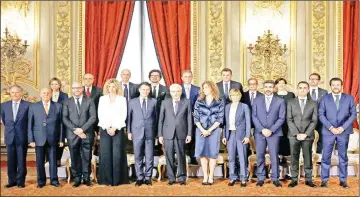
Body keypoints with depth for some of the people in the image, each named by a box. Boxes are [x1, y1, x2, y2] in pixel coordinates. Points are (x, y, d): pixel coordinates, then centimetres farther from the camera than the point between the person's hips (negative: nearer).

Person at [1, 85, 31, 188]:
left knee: (21, 161, 4)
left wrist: (24, 130, 5)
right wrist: (9, 127, 16)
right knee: (11, 161, 8)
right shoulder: (4, 105, 7)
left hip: (22, 137, -3)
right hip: (10, 137, 3)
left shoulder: (28, 105, -5)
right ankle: (12, 181, 18)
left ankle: (20, 181, 13)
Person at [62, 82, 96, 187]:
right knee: (75, 158, 4)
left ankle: (86, 178, 14)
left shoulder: (89, 101, 7)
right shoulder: (67, 102, 9)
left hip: (87, 133, 0)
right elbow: (65, 118, 1)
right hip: (72, 134, 1)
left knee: (87, 157, 3)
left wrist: (82, 129, -13)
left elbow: (93, 117, -2)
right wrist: (75, 130, -12)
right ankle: (77, 178, 14)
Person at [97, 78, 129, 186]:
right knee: (105, 154, -2)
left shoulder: (122, 99, 7)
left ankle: (118, 179, 3)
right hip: (105, 129, 1)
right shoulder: (102, 99, 11)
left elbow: (124, 115, 0)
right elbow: (100, 115, 5)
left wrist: (114, 128, -10)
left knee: (117, 154, -5)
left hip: (118, 129, -1)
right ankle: (107, 179, 5)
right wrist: (107, 128, -7)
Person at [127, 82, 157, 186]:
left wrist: (156, 132, 3)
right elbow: (129, 117, 7)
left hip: (150, 133, 0)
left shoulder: (154, 101, 7)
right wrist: (129, 131, 1)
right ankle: (139, 178, 14)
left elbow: (156, 117, 7)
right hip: (137, 133, 0)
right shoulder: (132, 102, 6)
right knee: (138, 157, 4)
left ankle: (148, 178, 12)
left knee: (149, 157, 2)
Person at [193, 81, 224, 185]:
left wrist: (209, 130, -11)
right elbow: (196, 118, 2)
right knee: (202, 153, 3)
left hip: (214, 130, -2)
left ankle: (211, 177, 10)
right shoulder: (199, 102, 5)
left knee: (212, 153, 1)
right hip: (201, 130, 2)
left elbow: (220, 119, -3)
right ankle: (205, 176, 12)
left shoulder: (220, 102, 1)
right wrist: (202, 130, -10)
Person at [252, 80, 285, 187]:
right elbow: (254, 117, 3)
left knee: (274, 156, -2)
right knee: (260, 156, 3)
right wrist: (262, 129, -9)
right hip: (259, 132, 2)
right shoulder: (257, 101, 10)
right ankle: (260, 178, 11)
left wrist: (271, 130, -11)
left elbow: (281, 118, 0)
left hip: (274, 132, -1)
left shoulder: (280, 101, 6)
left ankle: (275, 178, 8)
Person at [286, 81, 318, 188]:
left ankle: (308, 179, 14)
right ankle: (294, 179, 9)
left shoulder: (313, 103, 7)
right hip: (293, 135, 0)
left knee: (308, 158, 4)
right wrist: (297, 133, -10)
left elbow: (314, 120, 1)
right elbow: (289, 119, -1)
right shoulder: (290, 102, 5)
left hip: (308, 135, 0)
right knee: (294, 158, 3)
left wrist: (306, 134, -9)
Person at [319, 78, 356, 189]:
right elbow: (321, 115, -1)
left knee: (343, 156, 7)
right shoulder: (324, 98, 5)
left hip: (344, 131, 1)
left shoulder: (349, 98, 6)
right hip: (328, 131, 0)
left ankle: (343, 180, 15)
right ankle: (324, 180, 7)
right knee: (326, 156, 0)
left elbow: (353, 114, 1)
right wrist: (331, 127, -12)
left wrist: (343, 127, -10)